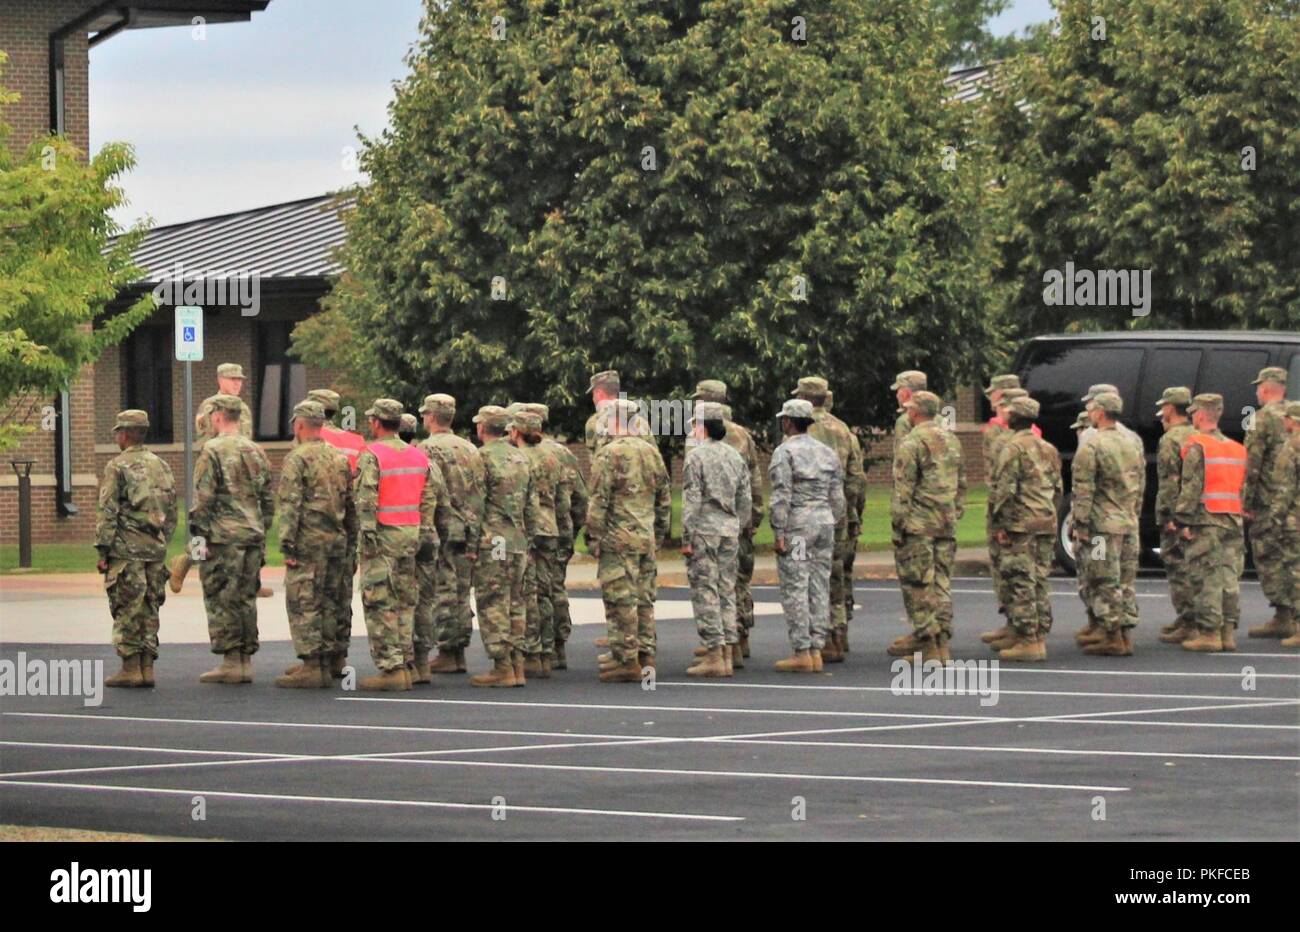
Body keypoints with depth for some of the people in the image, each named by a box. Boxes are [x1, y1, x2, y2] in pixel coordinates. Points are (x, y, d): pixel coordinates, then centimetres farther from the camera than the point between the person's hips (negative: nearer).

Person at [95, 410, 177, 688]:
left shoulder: (118, 466, -7)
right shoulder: (161, 467, 12)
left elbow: (107, 512, -10)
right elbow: (172, 512, 15)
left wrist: (103, 551, -8)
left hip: (127, 549, -6)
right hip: (156, 548, 6)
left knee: (127, 610, -3)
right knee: (149, 609, 10)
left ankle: (131, 669, -4)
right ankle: (147, 668, 8)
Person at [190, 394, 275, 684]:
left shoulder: (213, 451, -8)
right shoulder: (256, 451, 13)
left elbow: (202, 499, -12)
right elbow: (268, 500, 17)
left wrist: (197, 535, -6)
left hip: (222, 538, -6)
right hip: (252, 537, 6)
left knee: (221, 600, -2)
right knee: (246, 599, 10)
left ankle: (230, 662, -4)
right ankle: (246, 661, 10)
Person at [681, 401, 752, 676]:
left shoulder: (696, 456, -9)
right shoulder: (735, 456, 11)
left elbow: (691, 501, -12)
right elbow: (744, 501, 13)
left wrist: (687, 538, -9)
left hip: (703, 530, -6)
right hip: (730, 530, 6)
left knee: (705, 592, -4)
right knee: (727, 591, 12)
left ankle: (714, 655, -8)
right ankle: (730, 650, 13)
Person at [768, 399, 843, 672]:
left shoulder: (785, 452, -7)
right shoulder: (827, 452, 12)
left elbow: (781, 496, -13)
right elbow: (837, 496, 13)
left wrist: (778, 534, -12)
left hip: (796, 525, -6)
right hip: (824, 521, 6)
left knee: (795, 589, -4)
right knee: (820, 588, 8)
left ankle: (801, 652, -7)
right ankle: (816, 649, 8)